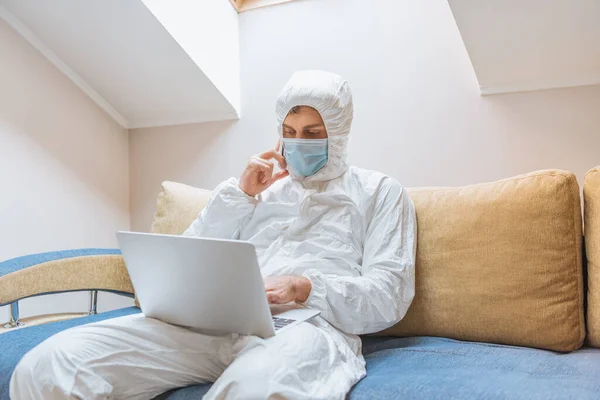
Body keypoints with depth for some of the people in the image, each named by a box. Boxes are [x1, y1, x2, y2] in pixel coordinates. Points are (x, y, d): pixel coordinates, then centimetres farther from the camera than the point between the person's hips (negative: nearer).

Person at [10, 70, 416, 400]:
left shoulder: (379, 191, 16)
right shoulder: (263, 185, 28)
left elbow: (390, 296, 2)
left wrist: (305, 288, -15)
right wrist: (240, 193, 9)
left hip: (311, 324, -5)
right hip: (219, 321, 5)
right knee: (48, 365, -18)